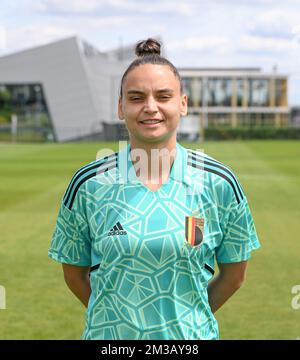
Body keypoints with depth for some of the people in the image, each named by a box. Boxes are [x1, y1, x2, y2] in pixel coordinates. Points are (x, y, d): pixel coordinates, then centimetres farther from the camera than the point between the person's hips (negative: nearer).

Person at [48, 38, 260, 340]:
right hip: (108, 337, 0)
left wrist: (187, 318, 3)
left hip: (192, 336, 0)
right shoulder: (88, 184, -6)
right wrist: (118, 316, 0)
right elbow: (74, 272, 3)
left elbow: (234, 275, 3)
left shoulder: (219, 183, -6)